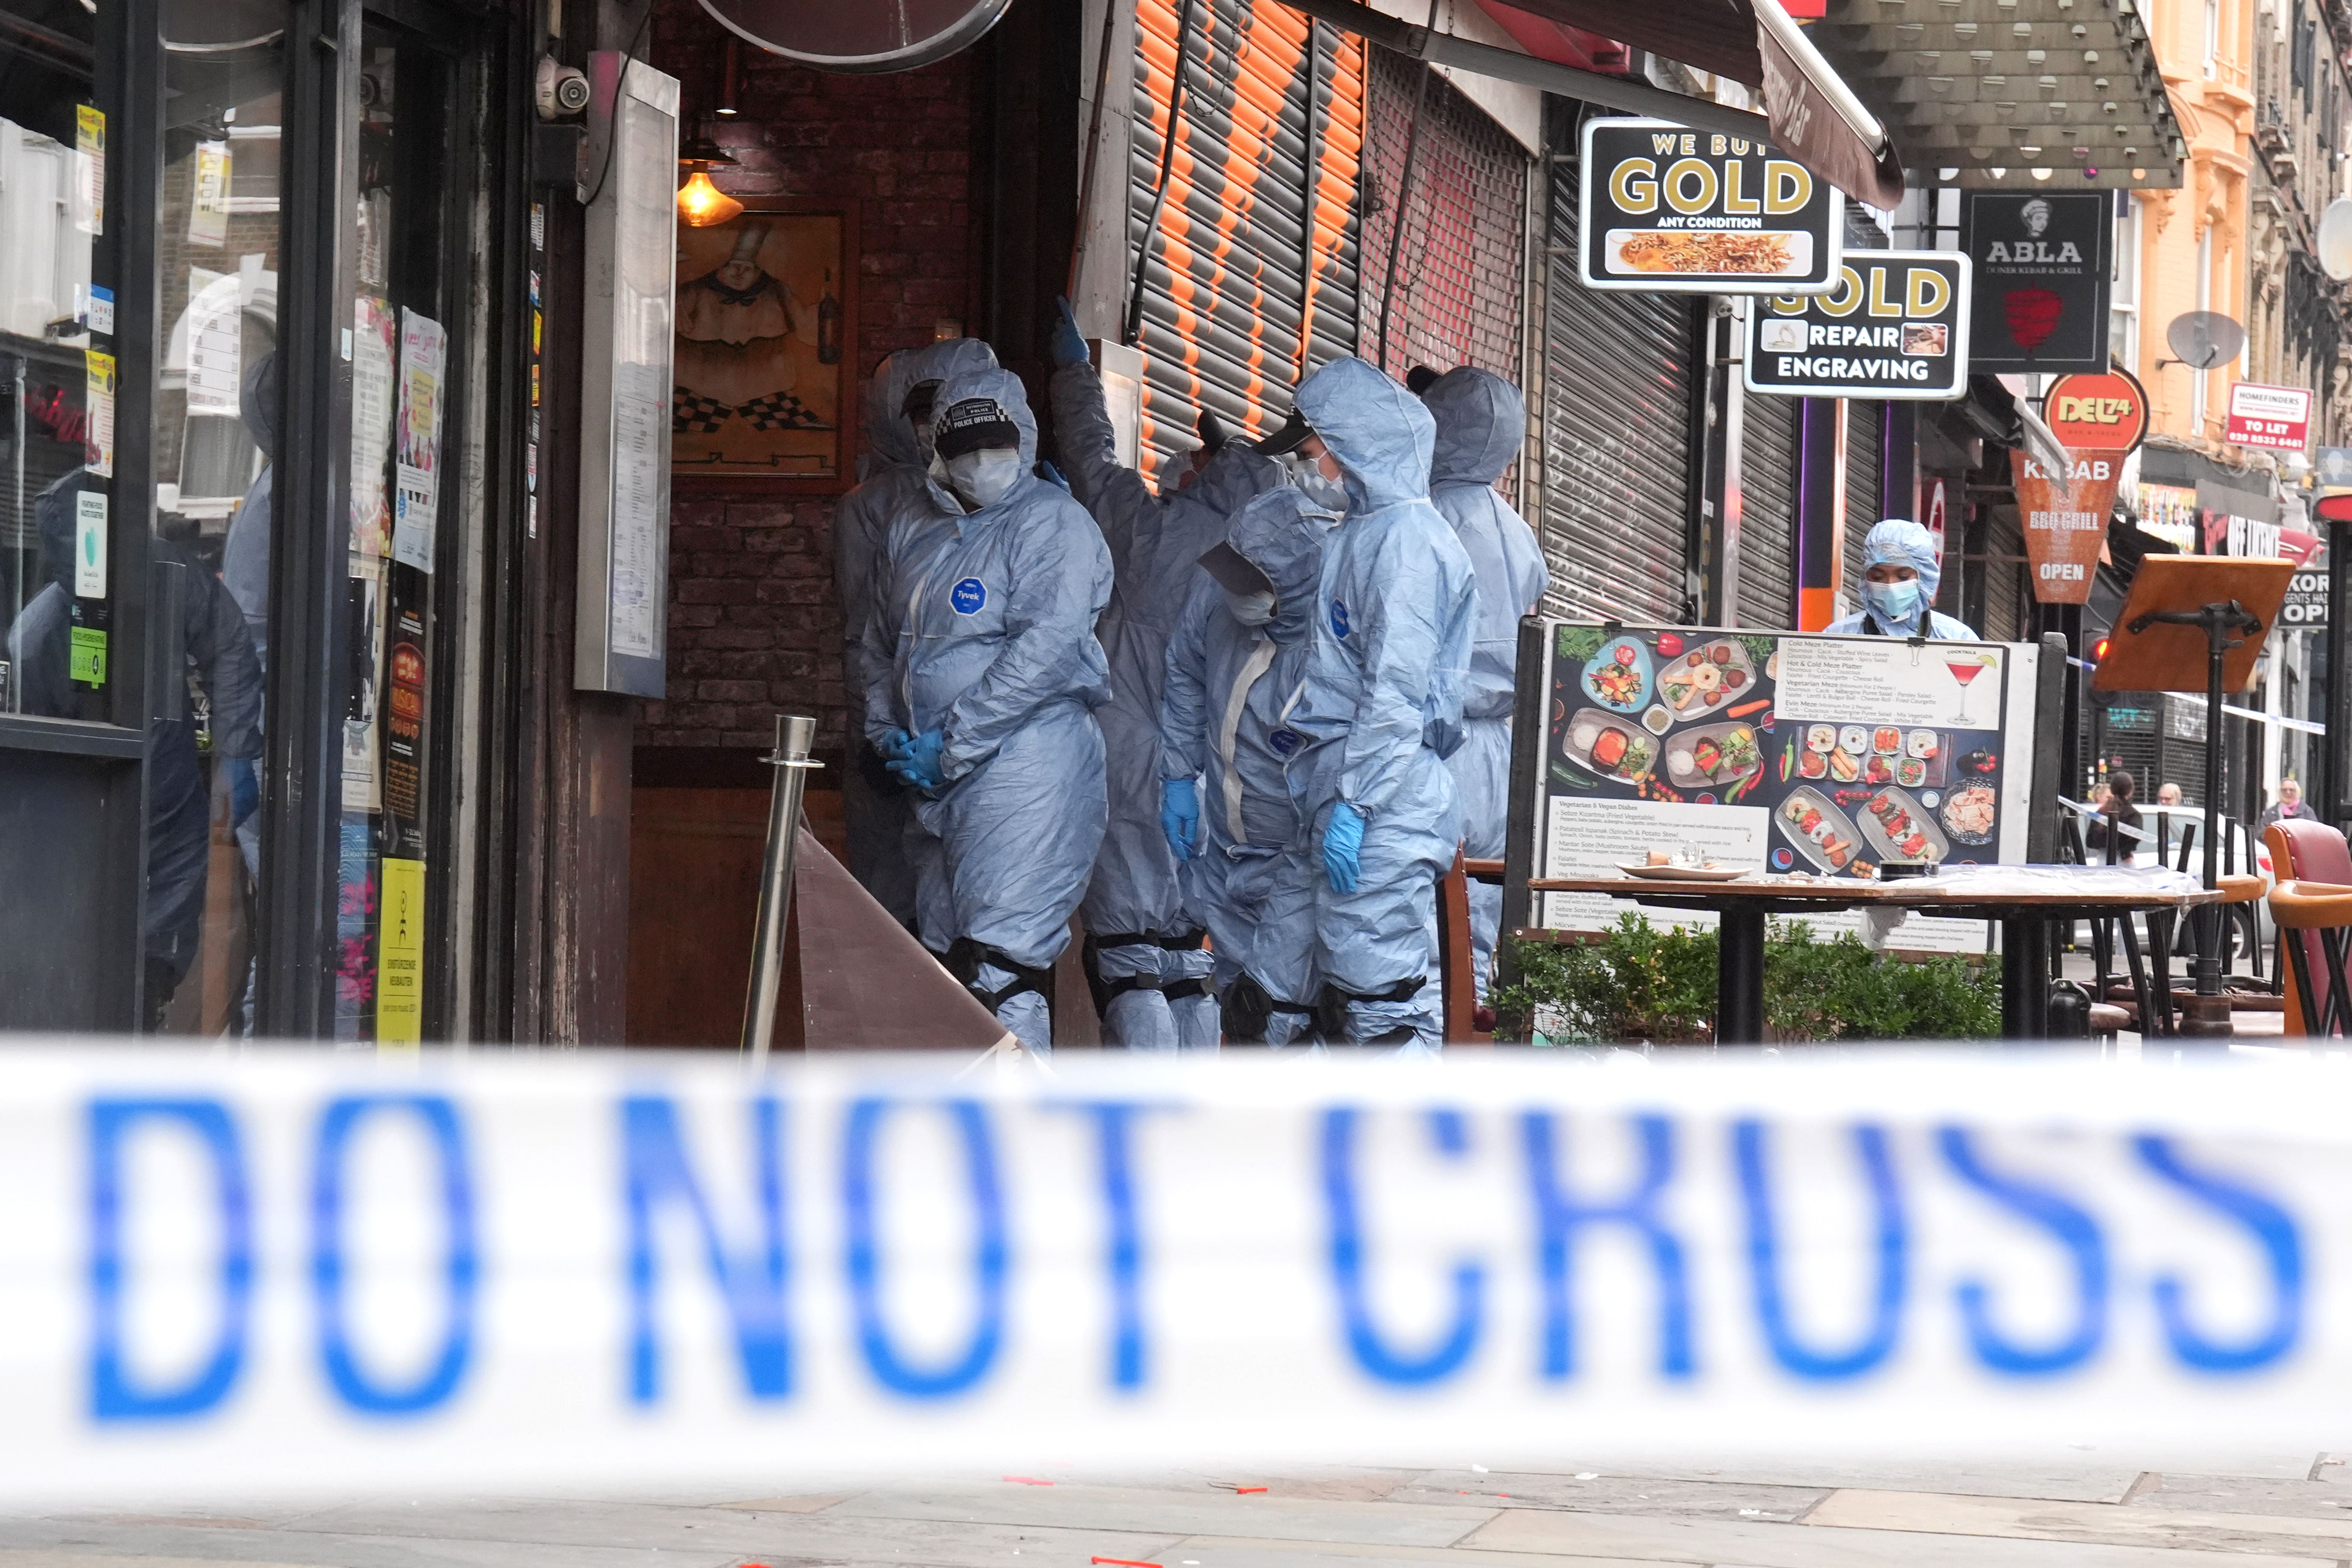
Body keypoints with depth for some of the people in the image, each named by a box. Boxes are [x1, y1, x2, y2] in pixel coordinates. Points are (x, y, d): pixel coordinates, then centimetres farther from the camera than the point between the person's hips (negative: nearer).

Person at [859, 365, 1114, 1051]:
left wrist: (952, 744, -15)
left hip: (1027, 760, -8)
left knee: (1001, 966, -16)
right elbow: (880, 647, 27)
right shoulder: (911, 536, 19)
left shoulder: (1052, 521, -5)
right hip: (940, 785, 8)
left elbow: (1049, 648, -16)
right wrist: (888, 731, 8)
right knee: (947, 962, 10)